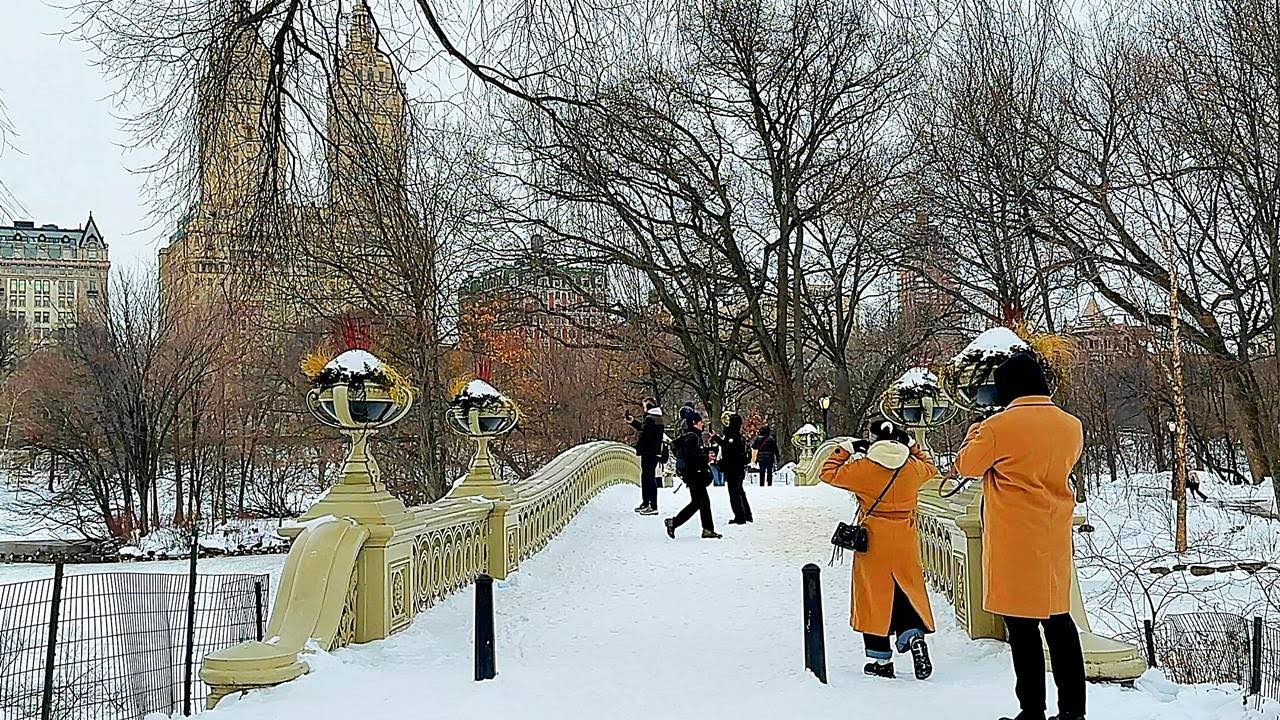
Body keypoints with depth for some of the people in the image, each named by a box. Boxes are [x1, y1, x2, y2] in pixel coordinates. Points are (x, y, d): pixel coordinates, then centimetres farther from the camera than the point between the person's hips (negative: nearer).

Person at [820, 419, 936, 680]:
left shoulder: (863, 467, -10)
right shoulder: (914, 468, 1)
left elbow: (828, 473, 1)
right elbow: (931, 468, 24)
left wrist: (845, 449, 10)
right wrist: (912, 446, 30)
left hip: (874, 543, -3)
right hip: (905, 544, 3)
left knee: (874, 595, 5)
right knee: (907, 591, 15)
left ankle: (881, 660, 9)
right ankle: (913, 634, -10)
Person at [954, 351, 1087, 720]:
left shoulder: (997, 427, -15)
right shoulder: (1071, 425, 3)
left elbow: (966, 466, 0)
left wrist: (975, 432, 18)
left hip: (1015, 542, -6)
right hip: (1055, 540, 6)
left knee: (1022, 625, 2)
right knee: (1058, 619, 14)